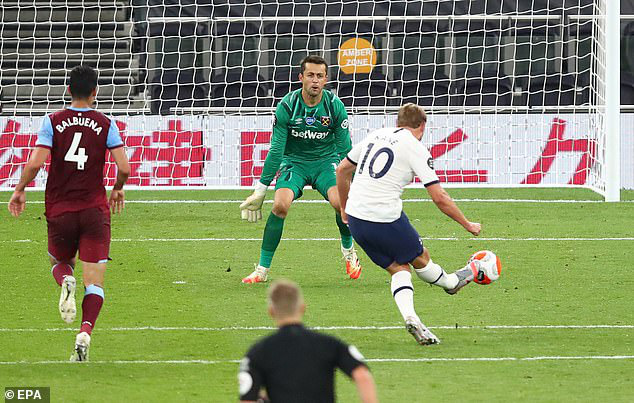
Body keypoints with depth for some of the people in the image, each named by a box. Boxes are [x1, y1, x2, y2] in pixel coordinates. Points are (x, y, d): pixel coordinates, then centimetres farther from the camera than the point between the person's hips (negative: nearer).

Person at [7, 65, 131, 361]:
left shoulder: (52, 122, -2)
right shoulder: (106, 125, -1)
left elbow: (35, 163, -11)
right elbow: (124, 168, -5)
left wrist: (20, 190, 6)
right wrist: (118, 190, 16)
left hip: (59, 211, 0)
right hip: (95, 209, 0)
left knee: (59, 262, 25)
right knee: (94, 282, 0)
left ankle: (65, 282, -11)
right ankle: (85, 334, -22)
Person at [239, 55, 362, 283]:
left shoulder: (335, 106, -12)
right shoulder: (287, 106, -15)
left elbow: (344, 149, -2)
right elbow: (276, 149, -10)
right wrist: (260, 190, -9)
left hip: (326, 161, 1)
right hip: (293, 162, 0)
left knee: (340, 202, -26)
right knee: (280, 205, -25)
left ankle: (348, 249, 6)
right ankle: (262, 269, -15)